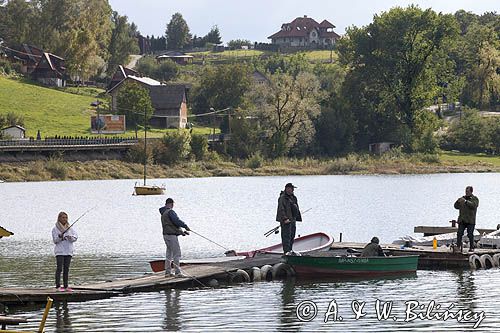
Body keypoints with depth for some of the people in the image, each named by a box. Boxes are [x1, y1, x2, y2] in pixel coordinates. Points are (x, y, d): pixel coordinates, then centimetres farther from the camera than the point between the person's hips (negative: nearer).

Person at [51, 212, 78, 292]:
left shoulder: (70, 228, 11)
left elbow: (75, 238, 5)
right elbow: (55, 240, -5)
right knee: (59, 268, -9)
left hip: (68, 251, 4)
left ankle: (65, 286, 9)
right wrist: (60, 237, -23)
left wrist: (70, 237, -15)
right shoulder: (55, 229, 0)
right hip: (59, 251, -4)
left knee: (66, 269, 6)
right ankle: (58, 286, -8)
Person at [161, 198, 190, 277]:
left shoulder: (163, 213, 18)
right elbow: (177, 221, -23)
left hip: (166, 235, 10)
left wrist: (181, 232, 20)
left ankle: (167, 272, 17)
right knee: (177, 254, -7)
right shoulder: (170, 212, -13)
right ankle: (177, 272, -10)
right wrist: (185, 226, -12)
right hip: (171, 235, -10)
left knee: (169, 254, 15)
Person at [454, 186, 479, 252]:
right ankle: (458, 246, -1)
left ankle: (471, 247, 3)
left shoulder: (475, 199, 2)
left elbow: (474, 205, -18)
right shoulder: (462, 198, 15)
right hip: (462, 220, 4)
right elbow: (456, 206, 11)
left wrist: (466, 201, -25)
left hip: (470, 221, -4)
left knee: (470, 234, -5)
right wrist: (458, 201, -10)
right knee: (459, 234, -4)